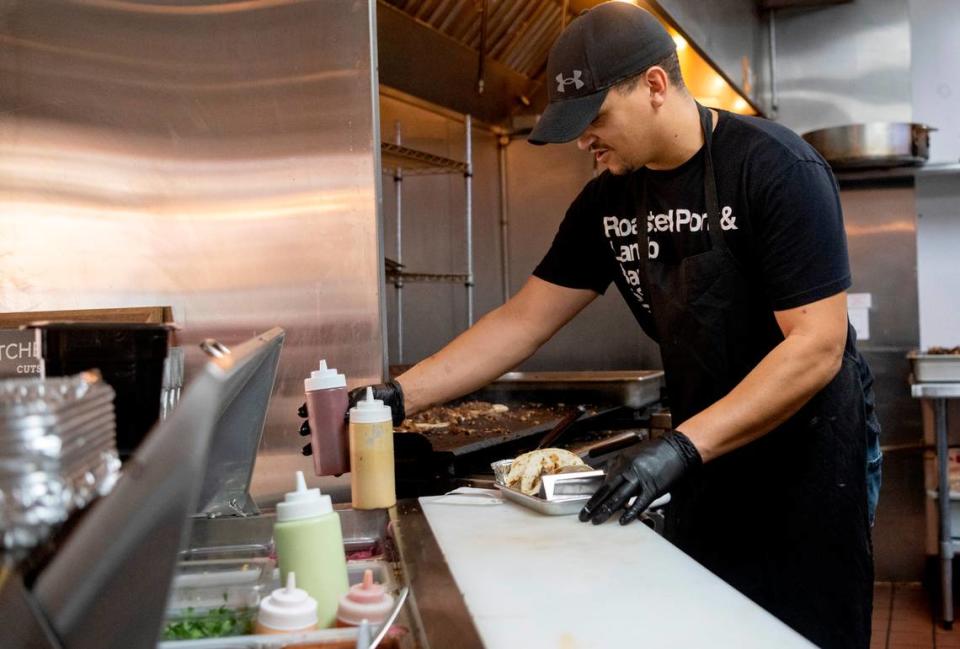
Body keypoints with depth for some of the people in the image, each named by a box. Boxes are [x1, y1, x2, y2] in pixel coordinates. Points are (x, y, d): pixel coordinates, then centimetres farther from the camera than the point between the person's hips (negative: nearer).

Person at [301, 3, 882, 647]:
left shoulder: (775, 168, -20)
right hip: (710, 457, 5)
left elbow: (817, 347, -24)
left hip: (810, 458, -5)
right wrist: (399, 396, -9)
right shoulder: (610, 199, -1)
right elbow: (523, 320, 0)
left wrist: (683, 447, -31)